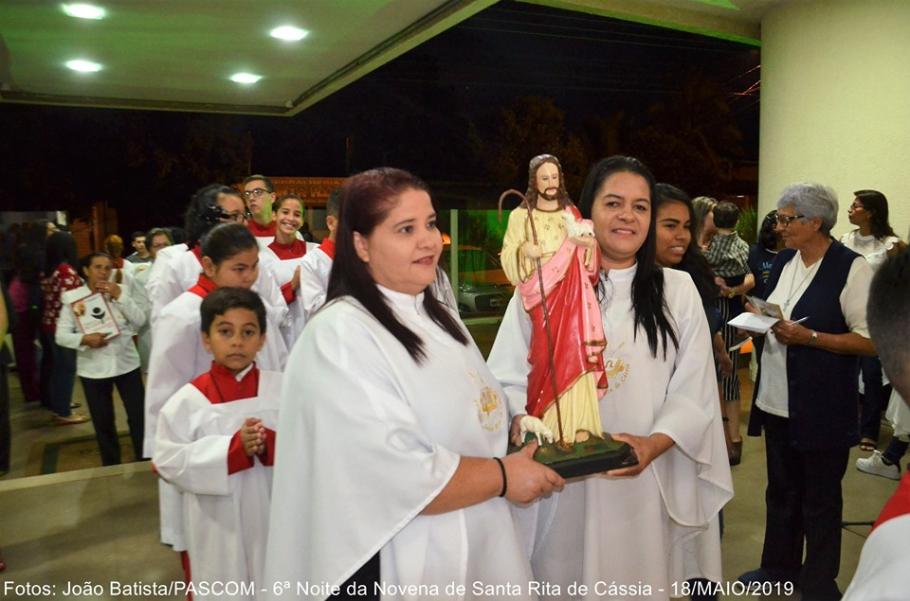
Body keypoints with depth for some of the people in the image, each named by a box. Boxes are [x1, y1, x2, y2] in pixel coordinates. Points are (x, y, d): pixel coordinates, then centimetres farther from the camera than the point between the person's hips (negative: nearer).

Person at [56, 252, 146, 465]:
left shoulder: (121, 290, 2)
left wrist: (119, 296, -15)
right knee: (103, 423, 12)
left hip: (126, 364, 1)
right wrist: (84, 339, -22)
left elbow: (140, 321, -7)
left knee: (139, 416, 5)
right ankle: (111, 466, 29)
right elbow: (61, 335, -4)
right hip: (93, 369, 0)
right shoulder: (73, 297, -2)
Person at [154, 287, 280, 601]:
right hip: (217, 525, -1)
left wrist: (272, 443, -28)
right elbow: (168, 461, -12)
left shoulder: (282, 388, -8)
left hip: (274, 517, 1)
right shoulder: (188, 400, -11)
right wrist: (233, 448, -22)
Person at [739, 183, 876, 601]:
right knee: (781, 490, 20)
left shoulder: (852, 269, -15)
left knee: (820, 499, 11)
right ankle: (779, 566, 38)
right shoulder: (783, 261, 7)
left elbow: (872, 341, -17)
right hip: (776, 399, 7)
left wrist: (809, 337, -22)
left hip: (822, 408, -6)